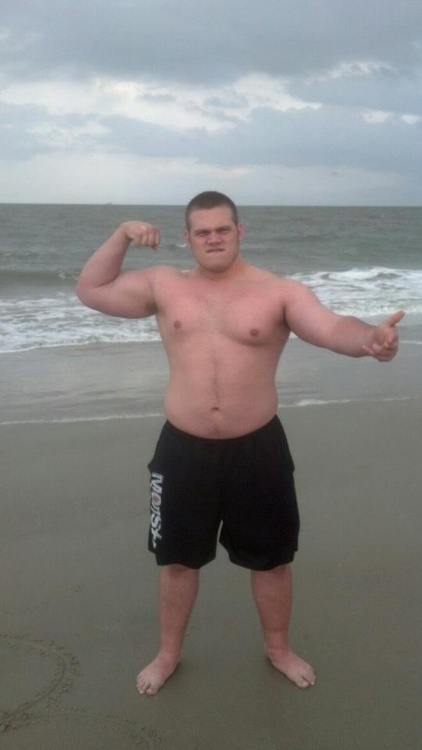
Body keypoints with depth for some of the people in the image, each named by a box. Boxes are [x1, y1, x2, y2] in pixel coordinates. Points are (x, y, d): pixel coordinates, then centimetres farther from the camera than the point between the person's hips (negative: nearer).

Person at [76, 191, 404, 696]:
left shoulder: (280, 292, -8)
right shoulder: (164, 286, 1)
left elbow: (332, 328, -22)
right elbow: (91, 290, 7)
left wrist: (368, 339, -45)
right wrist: (122, 236, -5)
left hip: (257, 448, -1)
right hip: (183, 449, 2)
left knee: (271, 557, 16)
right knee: (177, 558, 16)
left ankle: (278, 649, 41)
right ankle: (168, 654, 39)